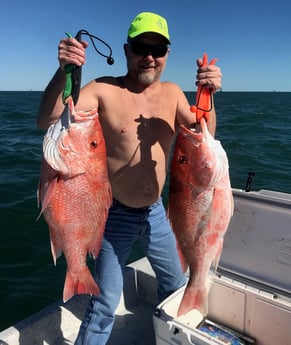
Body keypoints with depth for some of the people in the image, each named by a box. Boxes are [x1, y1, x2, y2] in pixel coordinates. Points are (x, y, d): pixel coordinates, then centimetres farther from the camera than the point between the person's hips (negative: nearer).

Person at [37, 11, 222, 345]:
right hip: (115, 215, -5)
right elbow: (47, 121, -23)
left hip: (155, 212, 6)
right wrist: (64, 71, -37)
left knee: (176, 284, 24)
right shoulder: (104, 90, -13)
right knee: (105, 304, 5)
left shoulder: (172, 92, 0)